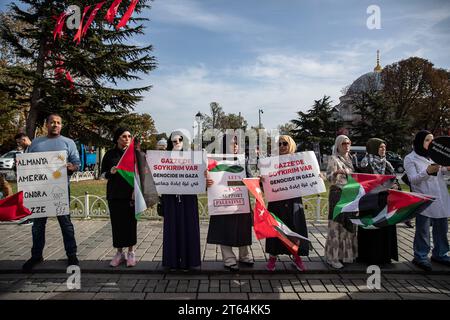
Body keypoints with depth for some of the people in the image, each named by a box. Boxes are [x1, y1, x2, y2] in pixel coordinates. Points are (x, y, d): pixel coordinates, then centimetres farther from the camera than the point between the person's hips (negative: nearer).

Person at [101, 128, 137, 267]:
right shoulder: (110, 154, 5)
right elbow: (103, 173, 10)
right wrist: (111, 172, -13)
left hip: (130, 193, -1)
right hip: (114, 194, 1)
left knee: (131, 222, 3)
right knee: (117, 223, 5)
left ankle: (130, 252, 16)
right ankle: (119, 252, 19)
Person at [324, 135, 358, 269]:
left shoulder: (352, 158, 14)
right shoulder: (333, 159, -5)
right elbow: (329, 177, -15)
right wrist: (336, 173, -33)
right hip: (337, 194, -6)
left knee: (349, 224, 9)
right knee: (336, 225, -6)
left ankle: (347, 253, 21)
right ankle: (332, 257, -1)